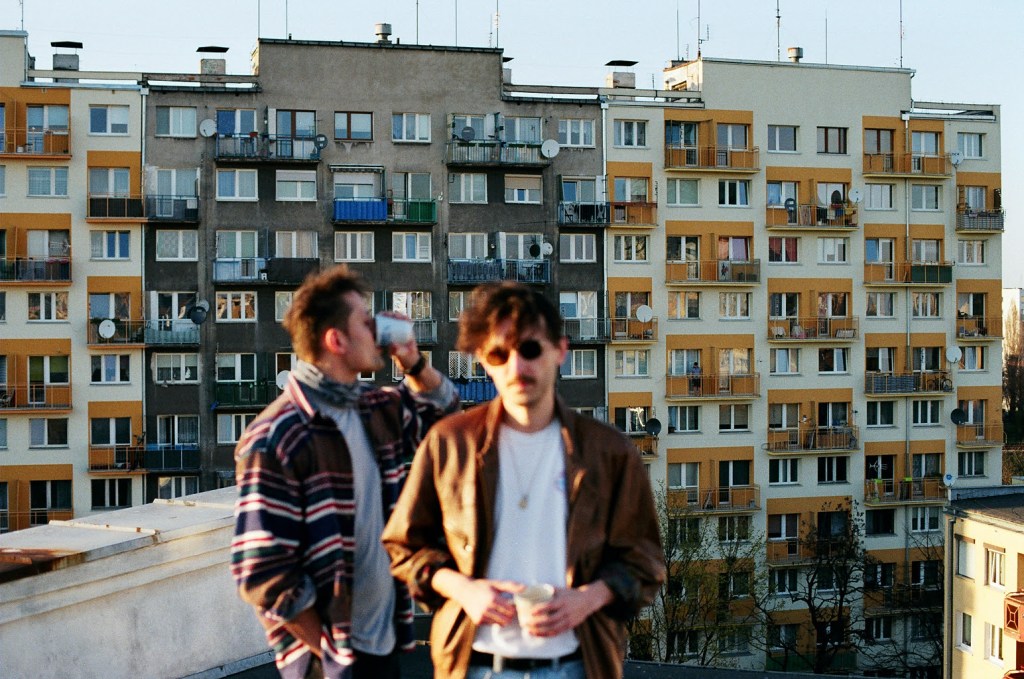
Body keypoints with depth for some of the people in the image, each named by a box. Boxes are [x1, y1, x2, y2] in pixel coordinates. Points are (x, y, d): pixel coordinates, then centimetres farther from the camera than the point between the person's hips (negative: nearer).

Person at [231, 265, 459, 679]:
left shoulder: (377, 411, 5)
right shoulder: (275, 441, -18)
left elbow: (440, 405, 26)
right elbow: (262, 575, -19)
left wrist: (413, 361, 6)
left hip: (385, 640, 7)